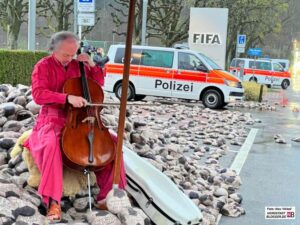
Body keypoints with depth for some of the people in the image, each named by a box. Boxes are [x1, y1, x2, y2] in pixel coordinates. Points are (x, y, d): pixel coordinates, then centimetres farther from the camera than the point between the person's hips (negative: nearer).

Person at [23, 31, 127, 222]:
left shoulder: (77, 65, 11)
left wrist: (92, 65, 1)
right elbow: (38, 95, -17)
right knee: (52, 143, -38)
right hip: (54, 119, -5)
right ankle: (53, 201, -31)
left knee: (112, 141, -12)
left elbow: (99, 83, 19)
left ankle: (106, 195, -5)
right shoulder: (43, 66, -3)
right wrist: (67, 98, -29)